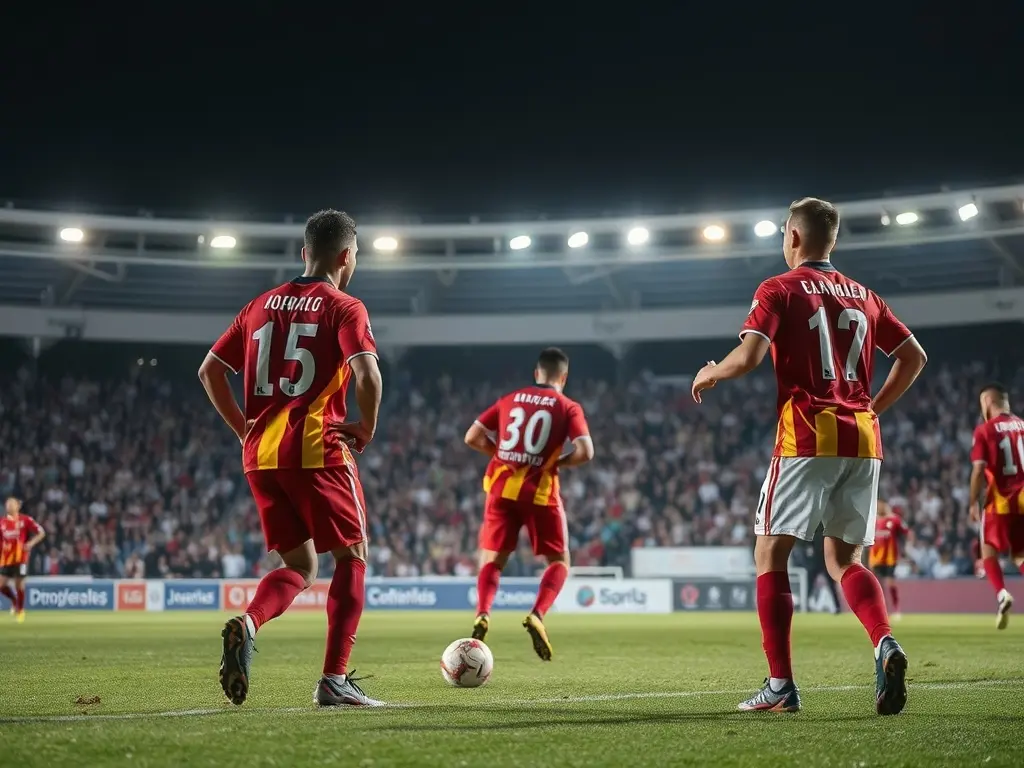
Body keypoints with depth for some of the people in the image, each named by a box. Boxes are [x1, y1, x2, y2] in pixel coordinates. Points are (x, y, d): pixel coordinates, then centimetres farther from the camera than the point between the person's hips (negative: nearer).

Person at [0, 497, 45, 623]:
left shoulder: (25, 520, -4)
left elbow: (41, 533, -3)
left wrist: (31, 543, -18)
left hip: (20, 558, -4)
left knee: (19, 584, -3)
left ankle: (20, 610, 15)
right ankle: (14, 600, 27)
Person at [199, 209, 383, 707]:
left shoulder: (262, 305, 15)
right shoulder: (344, 308, -3)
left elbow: (209, 371, 15)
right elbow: (367, 374, -20)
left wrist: (243, 429, 17)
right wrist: (367, 428, -5)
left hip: (260, 456, 6)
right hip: (317, 451, -6)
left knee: (299, 566, 16)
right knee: (351, 556, 10)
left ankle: (247, 624, -15)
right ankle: (335, 681, 3)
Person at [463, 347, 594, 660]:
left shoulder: (509, 400, 11)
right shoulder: (568, 407, 1)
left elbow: (472, 437, 9)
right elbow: (585, 452, -12)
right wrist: (558, 460, 5)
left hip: (502, 488, 3)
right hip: (540, 492, -3)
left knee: (492, 559, 12)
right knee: (559, 561, 12)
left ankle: (482, 614, -13)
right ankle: (537, 615, -12)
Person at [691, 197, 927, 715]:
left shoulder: (780, 290, -1)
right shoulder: (861, 295, 16)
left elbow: (749, 356, -14)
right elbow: (914, 356, 18)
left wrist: (709, 374, 5)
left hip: (808, 437, -5)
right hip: (863, 439, 5)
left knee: (770, 554, 3)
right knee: (844, 559, 13)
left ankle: (781, 685, -4)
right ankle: (885, 644, -15)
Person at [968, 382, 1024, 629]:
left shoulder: (985, 430, -6)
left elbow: (979, 469, -11)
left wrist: (973, 503, -4)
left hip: (1000, 500, -4)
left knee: (989, 552, 8)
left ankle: (1002, 594, -16)